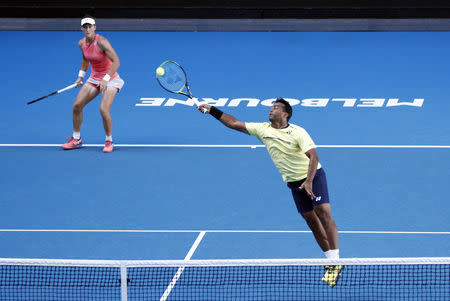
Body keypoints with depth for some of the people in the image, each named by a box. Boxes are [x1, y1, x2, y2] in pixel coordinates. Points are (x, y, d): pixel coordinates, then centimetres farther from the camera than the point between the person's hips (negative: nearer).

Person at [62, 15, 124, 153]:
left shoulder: (101, 42, -24)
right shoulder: (82, 43, -1)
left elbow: (116, 62, -29)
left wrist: (105, 79, -36)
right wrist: (81, 76, 17)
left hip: (109, 79, -7)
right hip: (94, 79, 7)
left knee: (103, 109, -23)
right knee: (77, 105, 1)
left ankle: (109, 141, -1)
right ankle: (76, 139, 20)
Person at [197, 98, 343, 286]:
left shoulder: (297, 132, -15)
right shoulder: (262, 129, 2)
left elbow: (313, 156, -23)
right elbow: (234, 123, 6)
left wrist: (309, 181, -35)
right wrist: (212, 110, 0)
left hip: (313, 176, -6)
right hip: (294, 183, 6)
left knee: (323, 213, -17)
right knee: (310, 220, 4)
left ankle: (335, 261, -21)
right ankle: (331, 260, 9)